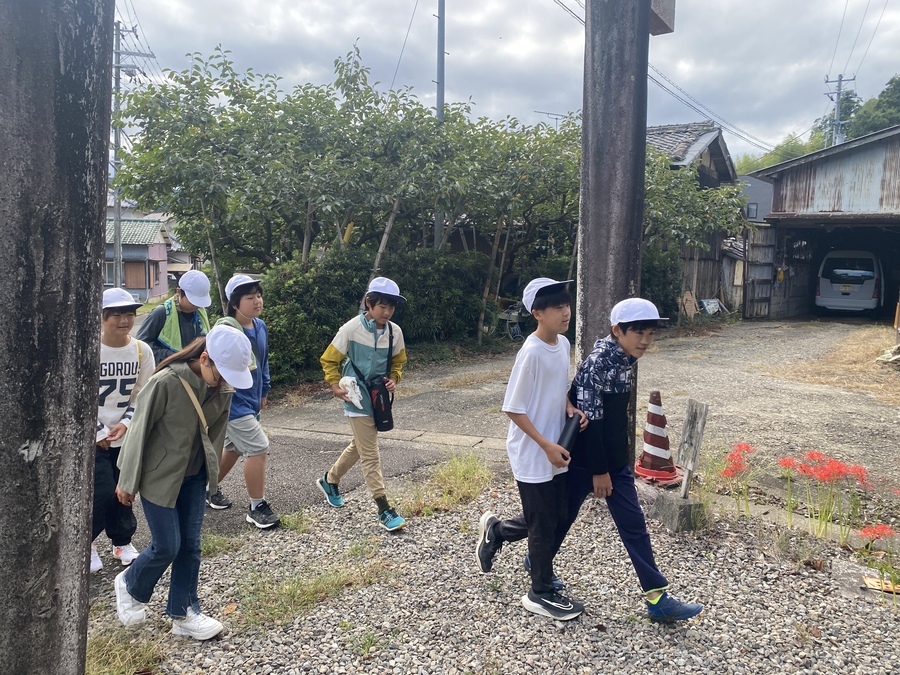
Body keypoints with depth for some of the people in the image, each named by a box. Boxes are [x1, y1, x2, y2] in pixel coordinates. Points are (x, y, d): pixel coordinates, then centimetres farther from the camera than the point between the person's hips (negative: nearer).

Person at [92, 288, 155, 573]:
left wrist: (125, 423, -11)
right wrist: (99, 432, -12)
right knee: (102, 493, -7)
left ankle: (122, 541, 29)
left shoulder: (142, 350, -3)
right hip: (93, 438, -3)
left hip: (127, 436, 3)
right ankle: (88, 542, 17)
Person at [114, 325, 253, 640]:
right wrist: (128, 482, -7)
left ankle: (184, 614, 21)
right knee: (167, 546, 1)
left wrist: (211, 470, 13)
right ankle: (130, 586, 31)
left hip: (194, 475, 5)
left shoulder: (223, 386, -9)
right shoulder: (166, 382, -26)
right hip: (159, 475, -5)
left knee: (190, 545, 7)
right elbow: (140, 430, -16)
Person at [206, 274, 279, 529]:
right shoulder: (225, 330, -21)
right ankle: (257, 508, 5)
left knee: (233, 448, 22)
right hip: (232, 401, -9)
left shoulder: (260, 326, 5)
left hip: (250, 400, 9)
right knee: (258, 448, -9)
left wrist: (263, 391, 20)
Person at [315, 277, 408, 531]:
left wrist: (394, 379, -6)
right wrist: (335, 386, -15)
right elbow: (329, 360, -4)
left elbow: (398, 362, 13)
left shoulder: (395, 331, -4)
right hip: (358, 398, -6)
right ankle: (384, 510, 1)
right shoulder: (351, 329, -15)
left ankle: (330, 480, 45)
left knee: (359, 446, 22)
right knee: (370, 454, -4)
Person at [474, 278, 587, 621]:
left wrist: (570, 408, -4)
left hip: (555, 451, 8)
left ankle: (495, 530, 38)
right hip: (532, 455, -8)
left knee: (556, 516, 18)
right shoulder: (532, 352, -22)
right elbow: (514, 409, -19)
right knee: (544, 525, 6)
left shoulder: (564, 344, 3)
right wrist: (547, 445, -20)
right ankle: (542, 593, 25)